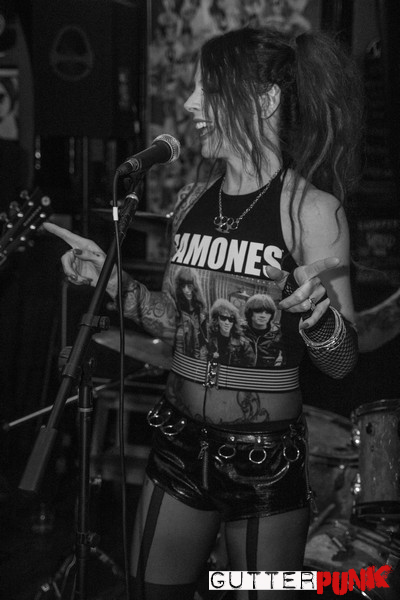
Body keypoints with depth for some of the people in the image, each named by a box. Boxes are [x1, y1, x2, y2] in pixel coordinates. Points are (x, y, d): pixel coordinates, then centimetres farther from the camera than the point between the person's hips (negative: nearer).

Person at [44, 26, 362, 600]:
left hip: (266, 457, -5)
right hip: (180, 444, 5)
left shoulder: (311, 209, -13)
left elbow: (342, 361, -12)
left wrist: (317, 312, -31)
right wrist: (110, 280, 2)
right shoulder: (192, 201, 3)